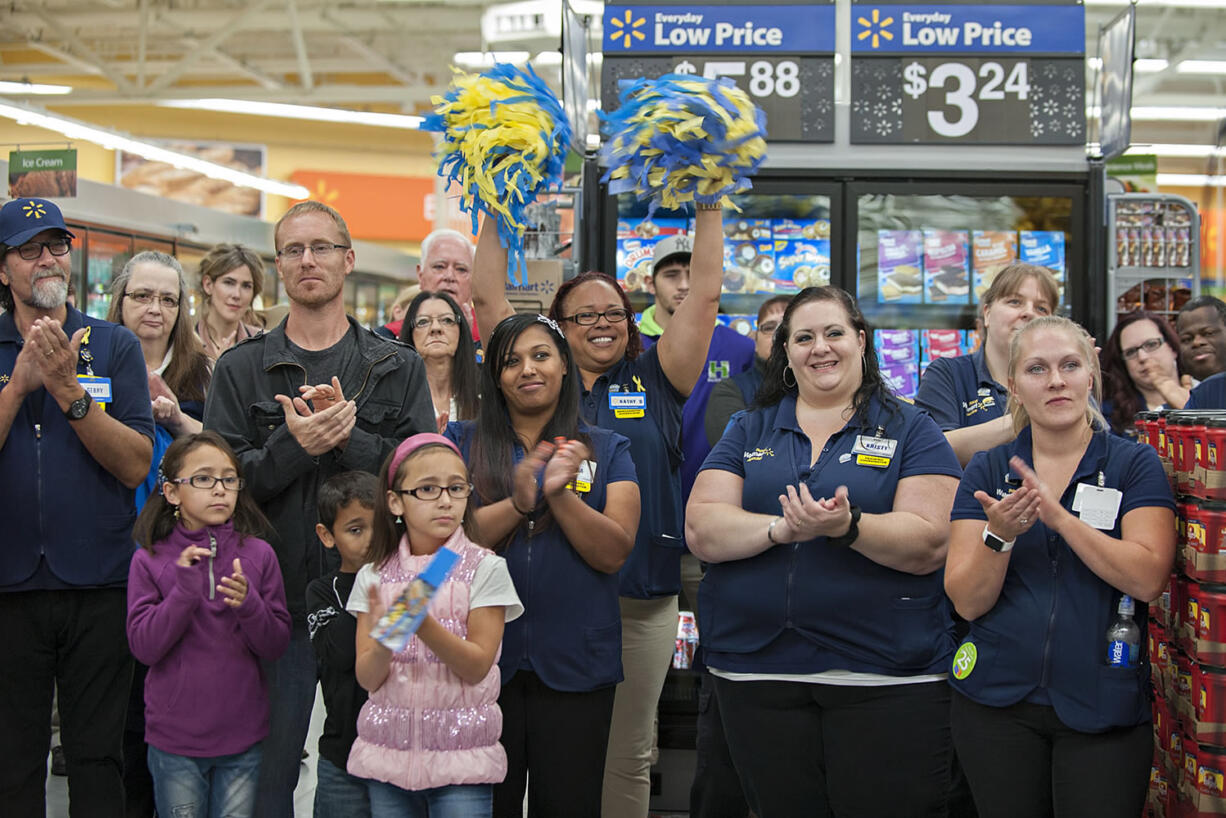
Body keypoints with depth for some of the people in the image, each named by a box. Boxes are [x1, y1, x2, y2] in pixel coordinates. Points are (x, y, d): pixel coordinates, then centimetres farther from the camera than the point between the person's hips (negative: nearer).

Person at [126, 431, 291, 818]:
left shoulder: (258, 554, -1)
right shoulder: (150, 560, -3)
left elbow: (276, 645, -2)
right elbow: (144, 647, -10)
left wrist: (249, 605, -20)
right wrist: (184, 591, -21)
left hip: (243, 737, 1)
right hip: (174, 740, -1)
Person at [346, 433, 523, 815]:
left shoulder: (485, 569, -5)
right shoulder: (373, 576, 3)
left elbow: (477, 666, -10)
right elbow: (368, 678, -2)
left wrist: (423, 624, -26)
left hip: (461, 758, -2)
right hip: (389, 753, 3)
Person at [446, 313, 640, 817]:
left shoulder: (606, 450, 5)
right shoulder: (462, 444, 5)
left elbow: (613, 553, -6)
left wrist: (560, 493, -19)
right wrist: (518, 503, -22)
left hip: (575, 663, 0)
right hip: (481, 659, 0)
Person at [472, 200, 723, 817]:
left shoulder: (654, 380, 8)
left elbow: (704, 295, 4)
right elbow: (487, 297, 7)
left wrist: (709, 212, 1)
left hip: (642, 598, 0)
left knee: (630, 753, 8)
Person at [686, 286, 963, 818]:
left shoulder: (911, 430, 5)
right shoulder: (748, 431, 12)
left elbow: (930, 545, -8)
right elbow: (702, 531, -1)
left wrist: (848, 527, -25)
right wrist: (782, 528, -17)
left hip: (887, 676, -2)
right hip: (757, 673, 3)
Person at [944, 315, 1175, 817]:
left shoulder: (1135, 464, 0)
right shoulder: (987, 470, 4)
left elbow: (1147, 579, -14)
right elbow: (968, 601, -3)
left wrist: (1059, 516, -23)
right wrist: (999, 535, -21)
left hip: (1104, 705, -1)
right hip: (997, 701, 2)